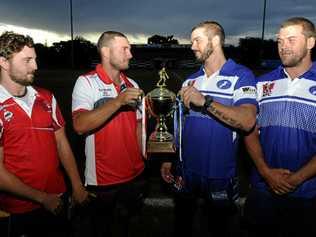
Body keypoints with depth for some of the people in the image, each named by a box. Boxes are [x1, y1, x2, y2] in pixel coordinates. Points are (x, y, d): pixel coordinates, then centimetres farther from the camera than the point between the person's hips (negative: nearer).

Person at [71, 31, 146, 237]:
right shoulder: (87, 82, -11)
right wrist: (119, 100, -29)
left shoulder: (132, 85, 6)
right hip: (102, 180, -4)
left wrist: (143, 161, 7)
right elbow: (80, 125, -26)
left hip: (134, 175, 5)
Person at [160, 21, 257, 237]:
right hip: (186, 171, 5)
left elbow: (248, 121, -26)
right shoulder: (191, 80, 7)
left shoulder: (241, 76, -11)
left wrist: (205, 101, -29)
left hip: (219, 174, -4)